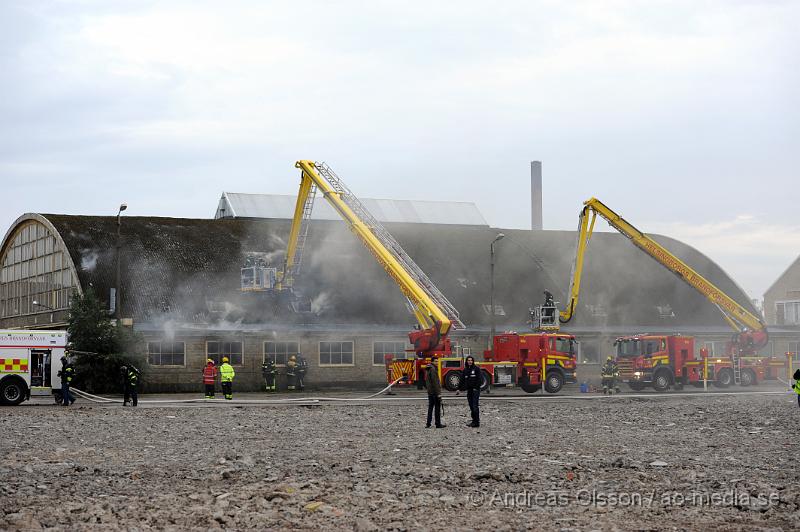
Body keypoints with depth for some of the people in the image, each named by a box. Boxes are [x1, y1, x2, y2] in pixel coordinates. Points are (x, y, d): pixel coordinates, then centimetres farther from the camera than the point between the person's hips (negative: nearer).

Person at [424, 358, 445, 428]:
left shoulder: (428, 369, 14)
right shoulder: (433, 369, -16)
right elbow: (435, 382, -20)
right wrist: (438, 393, -19)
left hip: (430, 392, 10)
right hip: (435, 392, -10)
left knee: (430, 407, 12)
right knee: (437, 408, -3)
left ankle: (428, 424, 12)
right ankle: (438, 424, -1)